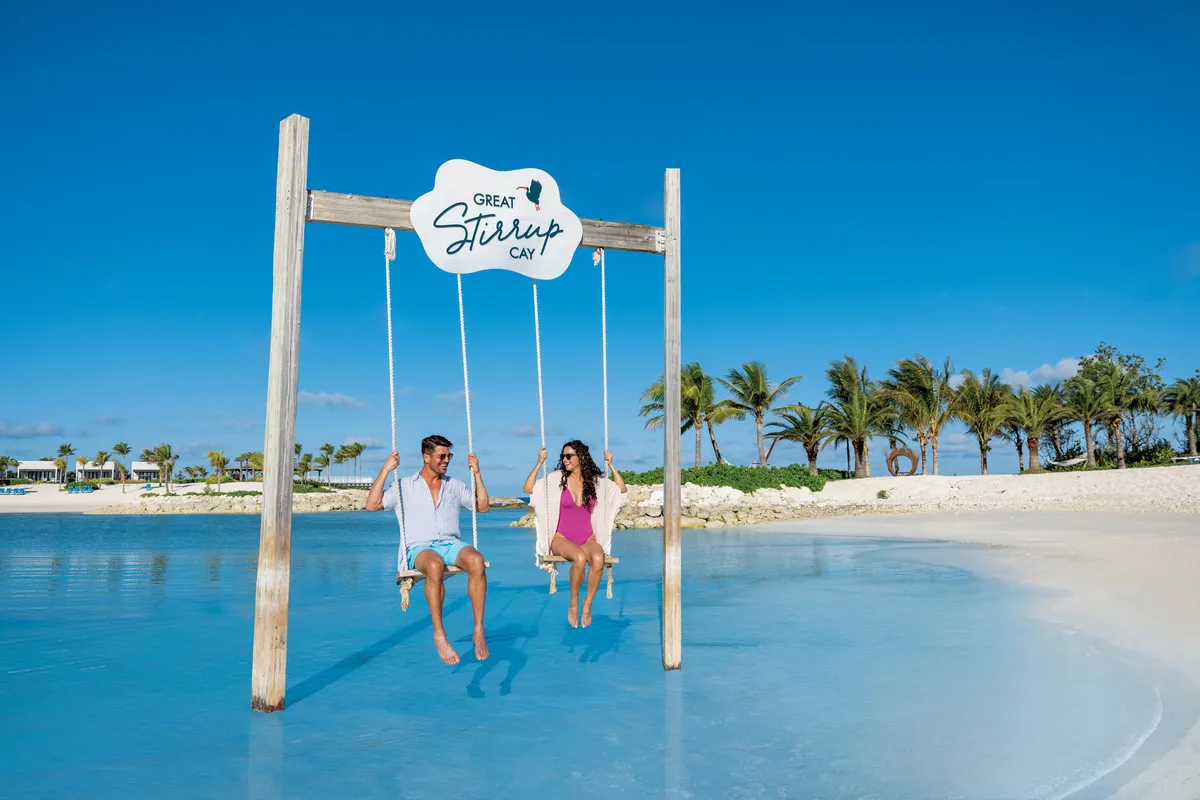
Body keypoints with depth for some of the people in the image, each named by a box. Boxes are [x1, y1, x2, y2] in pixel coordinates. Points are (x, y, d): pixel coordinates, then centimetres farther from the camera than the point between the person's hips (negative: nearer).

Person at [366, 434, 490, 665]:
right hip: (421, 548, -2)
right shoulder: (405, 486, 13)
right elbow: (372, 505, 4)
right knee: (435, 565, -41)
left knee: (476, 560, -35)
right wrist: (385, 470, -1)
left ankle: (479, 631, -29)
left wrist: (477, 473, 13)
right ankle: (439, 635, -33)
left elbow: (482, 507, 20)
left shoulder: (454, 485, 21)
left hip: (452, 544, 3)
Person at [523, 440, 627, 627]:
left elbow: (622, 489, 12)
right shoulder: (557, 478, 2)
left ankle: (587, 605, -16)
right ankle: (573, 604, -14)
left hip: (588, 539, 2)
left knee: (598, 559, -34)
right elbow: (528, 488, -6)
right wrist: (539, 463, -10)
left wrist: (611, 465, 6)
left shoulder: (595, 480, 9)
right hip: (562, 539, -2)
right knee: (580, 557, -37)